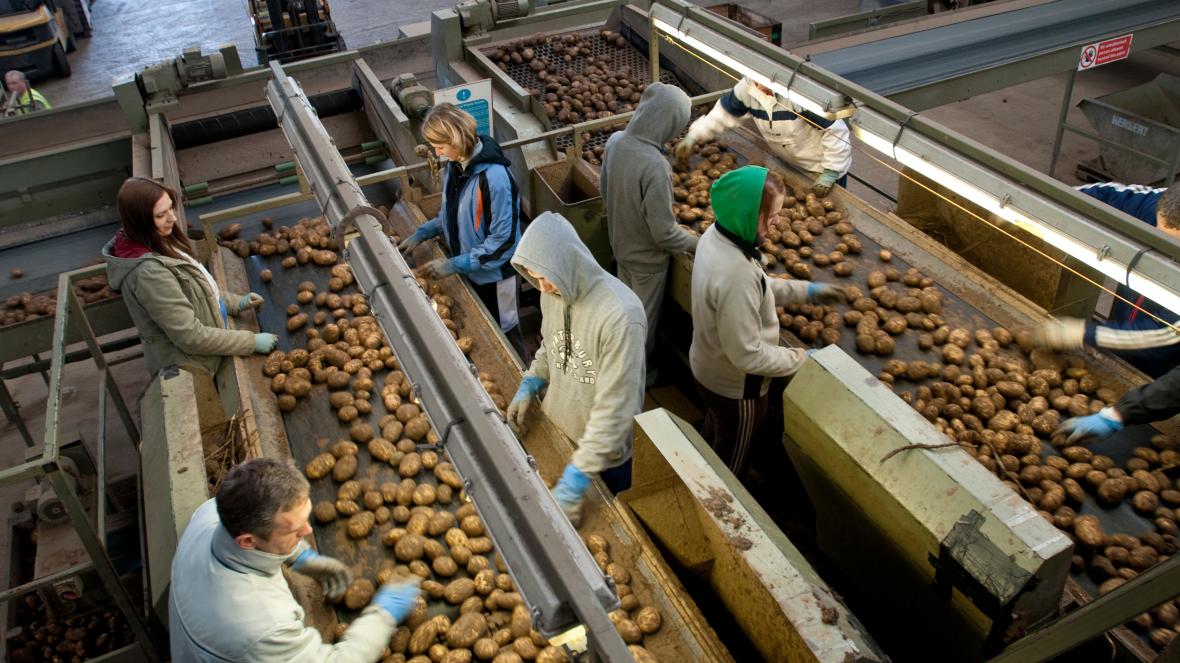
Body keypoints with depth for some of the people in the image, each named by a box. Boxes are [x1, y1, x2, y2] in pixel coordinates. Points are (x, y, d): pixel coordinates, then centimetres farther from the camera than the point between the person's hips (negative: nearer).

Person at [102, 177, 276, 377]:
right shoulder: (149, 272, -32)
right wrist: (252, 341, -21)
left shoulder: (155, 243, -5)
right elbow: (190, 337, -27)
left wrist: (235, 302, 1)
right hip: (186, 367, -8)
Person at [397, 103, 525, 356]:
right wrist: (421, 234, -1)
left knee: (504, 334, 14)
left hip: (494, 273, -7)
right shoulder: (454, 164, -5)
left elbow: (503, 241, -26)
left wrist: (453, 265, -24)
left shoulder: (494, 177, -29)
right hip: (467, 269, 7)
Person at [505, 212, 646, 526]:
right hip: (557, 431, 6)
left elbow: (614, 409, -32)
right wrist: (529, 387, -4)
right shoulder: (554, 292, -11)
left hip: (606, 451, -6)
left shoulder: (620, 316, -35)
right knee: (560, 522, 26)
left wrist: (576, 478, -33)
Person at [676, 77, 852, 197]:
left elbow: (836, 130, -30)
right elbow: (723, 112, -1)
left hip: (823, 167, -6)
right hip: (790, 164, 6)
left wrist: (830, 173, -27)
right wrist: (692, 137, -11)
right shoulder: (747, 87, -18)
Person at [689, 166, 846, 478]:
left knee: (714, 433, 35)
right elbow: (747, 355, -32)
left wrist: (806, 290, 6)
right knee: (731, 464, 20)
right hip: (736, 385, -9)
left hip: (707, 366, 9)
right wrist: (802, 358, -18)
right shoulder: (736, 276, -41)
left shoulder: (715, 235, -12)